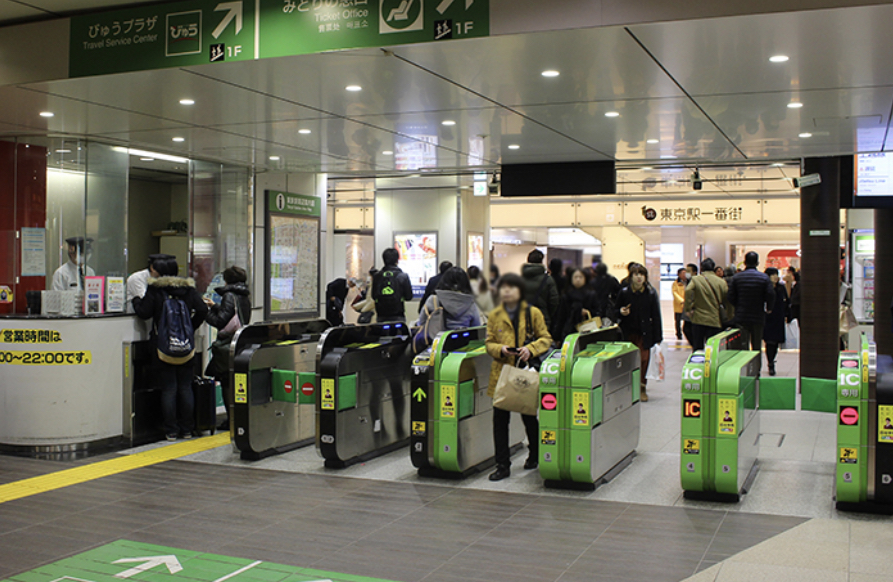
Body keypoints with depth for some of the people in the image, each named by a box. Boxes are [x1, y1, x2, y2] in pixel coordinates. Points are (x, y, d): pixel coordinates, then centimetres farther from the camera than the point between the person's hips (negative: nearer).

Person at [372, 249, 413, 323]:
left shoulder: (377, 277, 0)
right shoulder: (403, 276, -7)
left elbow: (373, 296, 7)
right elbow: (409, 297, -2)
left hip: (381, 318, 3)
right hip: (398, 318, -2)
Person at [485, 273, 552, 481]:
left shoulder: (533, 313, 1)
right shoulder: (494, 316, 7)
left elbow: (545, 339, 1)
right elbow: (489, 343, 8)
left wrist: (530, 349, -17)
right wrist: (500, 349, -13)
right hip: (502, 372, 2)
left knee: (529, 417, 10)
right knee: (500, 419, 0)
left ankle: (535, 455, 33)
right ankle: (502, 465, 7)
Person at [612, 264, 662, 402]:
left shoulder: (650, 293, 1)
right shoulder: (624, 292, 2)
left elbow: (656, 316, 3)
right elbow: (615, 313, 12)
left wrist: (658, 337, 0)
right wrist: (621, 312, -13)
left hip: (644, 333, 0)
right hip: (628, 332, 1)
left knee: (644, 359, -5)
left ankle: (642, 389, 10)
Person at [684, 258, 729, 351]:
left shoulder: (695, 279, -2)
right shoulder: (721, 282, 2)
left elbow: (688, 291, -20)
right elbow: (726, 300, 1)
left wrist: (689, 309, -12)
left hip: (698, 319, 0)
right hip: (715, 320, 0)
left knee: (697, 347, 7)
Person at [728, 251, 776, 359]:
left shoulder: (736, 278, -2)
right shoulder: (764, 277, -5)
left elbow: (731, 297, -3)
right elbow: (771, 296, -9)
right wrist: (768, 309, 10)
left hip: (741, 318, 1)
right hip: (758, 317, -1)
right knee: (757, 347, 8)